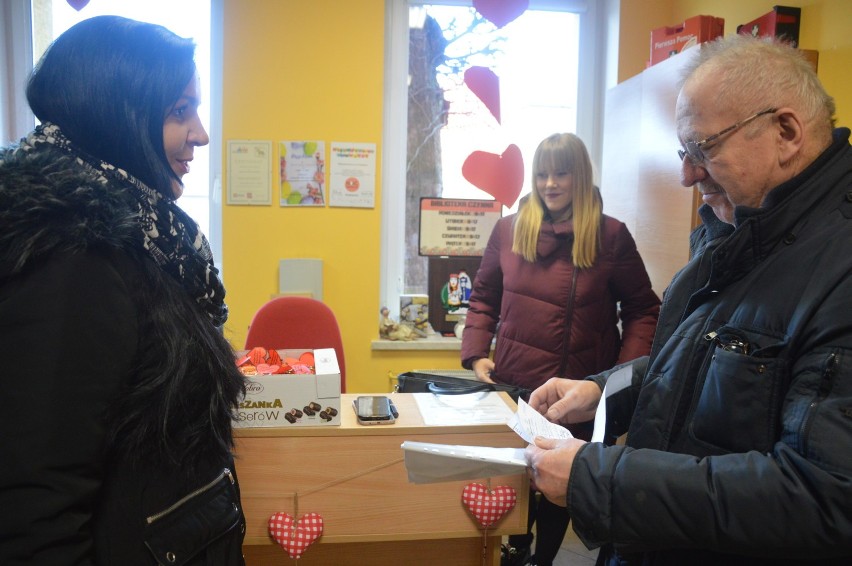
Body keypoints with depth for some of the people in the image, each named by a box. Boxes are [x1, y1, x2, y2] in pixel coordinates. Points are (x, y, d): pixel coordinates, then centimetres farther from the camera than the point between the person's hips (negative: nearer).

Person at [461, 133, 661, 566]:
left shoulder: (611, 235, -6)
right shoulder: (508, 229, 0)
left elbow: (643, 309, -2)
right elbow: (483, 298, 7)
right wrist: (476, 354, -3)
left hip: (581, 391, -1)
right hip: (513, 384, 2)